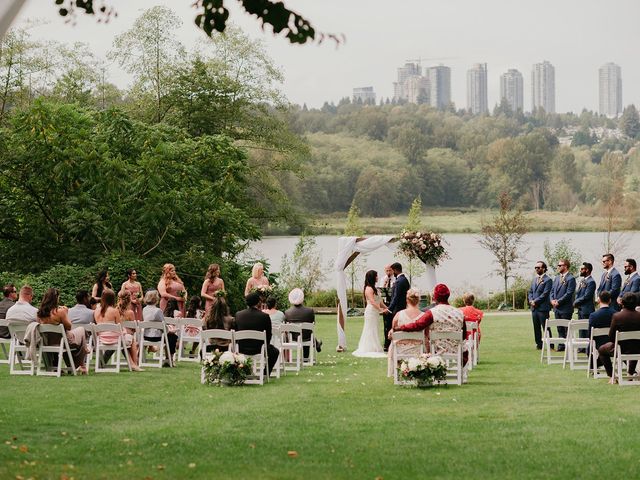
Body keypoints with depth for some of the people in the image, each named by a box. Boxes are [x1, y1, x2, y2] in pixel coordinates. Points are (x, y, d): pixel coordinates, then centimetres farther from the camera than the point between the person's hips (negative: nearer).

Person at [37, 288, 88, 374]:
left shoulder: (40, 312, -11)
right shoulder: (59, 311, -26)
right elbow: (69, 327, -14)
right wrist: (65, 313, -4)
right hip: (62, 341, -6)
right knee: (81, 330, 22)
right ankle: (81, 366, 30)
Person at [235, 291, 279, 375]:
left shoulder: (238, 315, -5)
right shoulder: (264, 316, -14)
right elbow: (268, 335, -5)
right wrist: (265, 346, 14)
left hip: (242, 349, 3)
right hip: (258, 349, -3)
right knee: (274, 351, 27)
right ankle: (266, 374, 24)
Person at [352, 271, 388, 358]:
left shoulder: (373, 288, 17)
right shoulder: (369, 289, -14)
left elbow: (378, 301, 16)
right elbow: (372, 302, -22)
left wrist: (386, 308, 8)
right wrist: (381, 310, -25)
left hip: (375, 312, 10)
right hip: (371, 311, -10)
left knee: (374, 331, 10)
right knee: (371, 330, -7)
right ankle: (371, 350, -6)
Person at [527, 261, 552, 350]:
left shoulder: (547, 280, -7)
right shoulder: (534, 279, 18)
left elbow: (545, 294, -14)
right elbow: (530, 292, 18)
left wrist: (535, 301, -15)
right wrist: (531, 300, -2)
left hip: (543, 308, -7)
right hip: (534, 308, 7)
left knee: (546, 328, -6)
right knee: (536, 328, 10)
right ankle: (539, 344, 16)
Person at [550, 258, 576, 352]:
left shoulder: (570, 279, -11)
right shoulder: (557, 278, 14)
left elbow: (569, 293, -17)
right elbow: (552, 290, 17)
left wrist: (558, 301, -17)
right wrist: (552, 300, -1)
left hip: (565, 308, -8)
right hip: (556, 307, 8)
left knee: (567, 329, -3)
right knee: (560, 329, 11)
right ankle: (561, 346, 16)